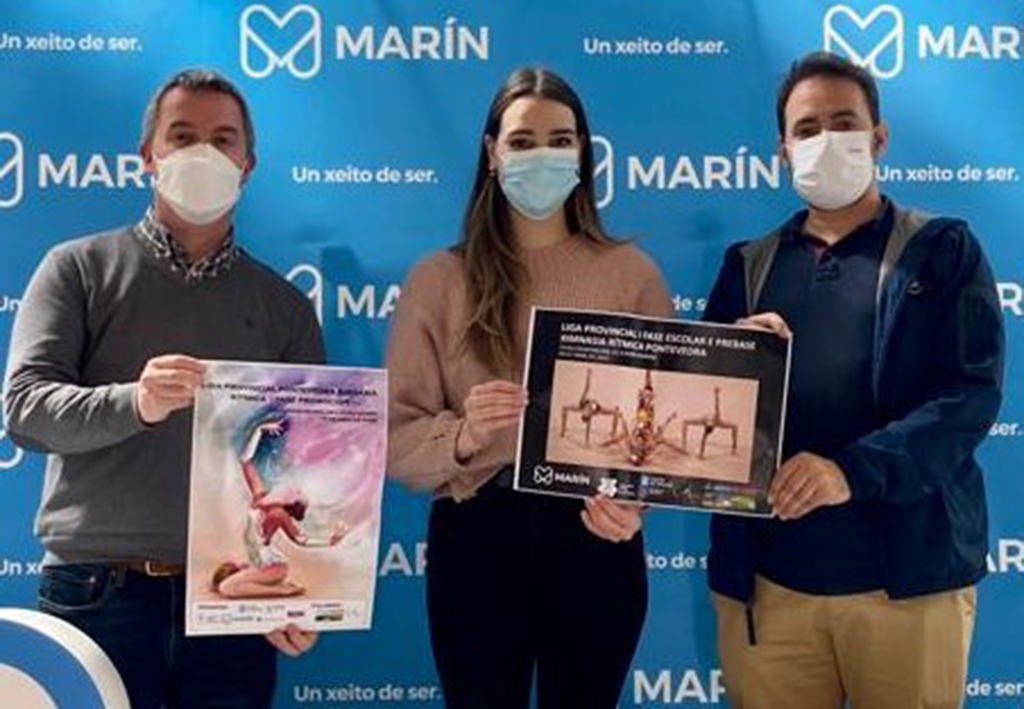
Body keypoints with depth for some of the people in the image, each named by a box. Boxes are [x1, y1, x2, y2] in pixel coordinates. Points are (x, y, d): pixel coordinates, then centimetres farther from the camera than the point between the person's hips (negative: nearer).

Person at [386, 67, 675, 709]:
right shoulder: (438, 281, 2)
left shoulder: (631, 273, 3)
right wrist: (462, 437, -23)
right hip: (476, 540, 0)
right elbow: (395, 438, -3)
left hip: (595, 538, 1)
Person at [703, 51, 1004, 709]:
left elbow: (974, 391, -8)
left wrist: (854, 470, -22)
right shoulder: (749, 264, 13)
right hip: (765, 575, 2)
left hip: (908, 573, -2)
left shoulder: (943, 249, 4)